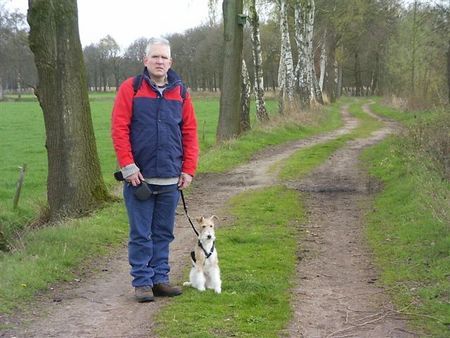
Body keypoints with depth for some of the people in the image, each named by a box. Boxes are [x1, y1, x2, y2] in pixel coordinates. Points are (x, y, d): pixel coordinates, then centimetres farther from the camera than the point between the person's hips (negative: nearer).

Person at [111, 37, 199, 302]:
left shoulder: (181, 92, 8)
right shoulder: (131, 88, -1)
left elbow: (190, 132, 8)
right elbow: (119, 129, -6)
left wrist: (189, 170, 2)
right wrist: (128, 166, -12)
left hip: (171, 179, 3)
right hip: (140, 177, -3)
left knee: (164, 233, 11)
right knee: (141, 234, 2)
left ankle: (160, 278, 21)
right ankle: (142, 282, 11)